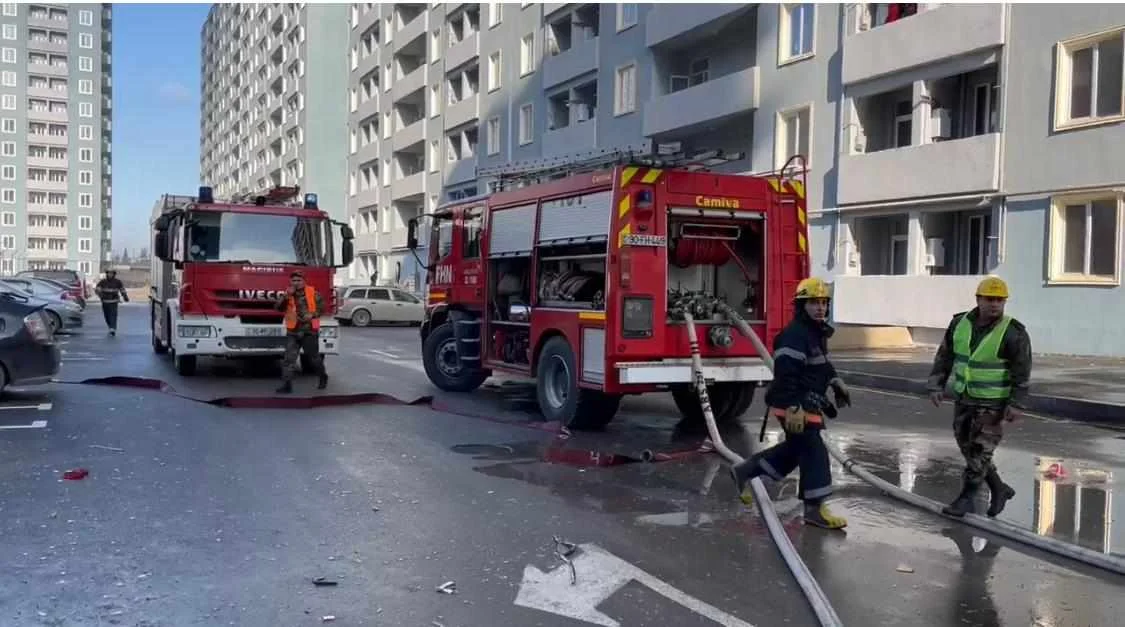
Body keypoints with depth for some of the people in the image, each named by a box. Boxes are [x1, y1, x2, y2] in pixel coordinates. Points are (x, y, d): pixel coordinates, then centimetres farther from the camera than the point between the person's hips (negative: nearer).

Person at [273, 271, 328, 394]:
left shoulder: (313, 293, -1)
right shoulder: (288, 294, 6)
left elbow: (321, 307, 1)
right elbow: (278, 307, -5)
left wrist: (312, 315, -16)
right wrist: (287, 295, -17)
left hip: (309, 331, -2)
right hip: (293, 332, 2)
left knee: (314, 357, 10)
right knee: (289, 358, -7)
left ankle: (323, 377, 34)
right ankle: (286, 385, -7)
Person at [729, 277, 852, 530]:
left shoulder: (818, 333, 13)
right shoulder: (794, 335, -20)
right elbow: (785, 374, -27)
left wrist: (836, 382, 23)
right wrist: (793, 409, -31)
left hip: (808, 403, 11)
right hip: (793, 405, -11)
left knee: (794, 449, 19)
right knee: (813, 451, -9)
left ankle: (744, 471, 29)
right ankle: (814, 508, -4)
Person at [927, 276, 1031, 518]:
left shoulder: (1013, 333, -17)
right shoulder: (960, 323, -3)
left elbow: (1022, 370, -15)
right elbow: (944, 357, 2)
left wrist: (1016, 403, -19)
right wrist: (936, 387, -4)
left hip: (994, 402, -5)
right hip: (964, 398, 5)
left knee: (979, 451, -6)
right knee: (968, 448, 11)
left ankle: (966, 500, 6)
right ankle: (999, 490, 30)